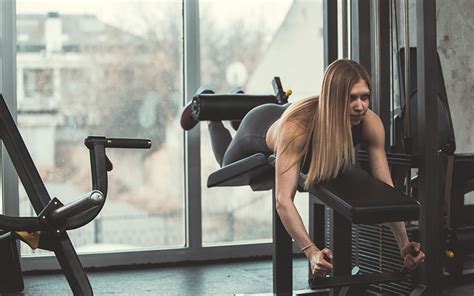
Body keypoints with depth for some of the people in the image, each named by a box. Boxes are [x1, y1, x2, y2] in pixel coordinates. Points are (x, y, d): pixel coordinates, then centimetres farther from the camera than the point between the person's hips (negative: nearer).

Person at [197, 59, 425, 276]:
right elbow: (283, 200, -56)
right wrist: (311, 252, -68)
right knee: (230, 168, 31)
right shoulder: (296, 126, -52)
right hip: (261, 127, -3)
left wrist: (404, 243, -45)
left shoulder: (370, 124, -40)